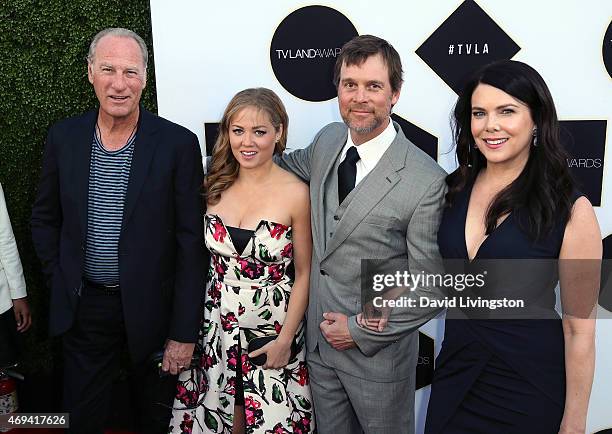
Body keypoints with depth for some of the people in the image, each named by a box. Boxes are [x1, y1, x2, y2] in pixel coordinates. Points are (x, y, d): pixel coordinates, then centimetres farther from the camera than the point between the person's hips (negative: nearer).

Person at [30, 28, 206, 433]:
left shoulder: (178, 143, -12)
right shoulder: (64, 136, -2)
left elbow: (190, 242, -12)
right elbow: (45, 218, 11)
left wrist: (184, 331, -12)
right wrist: (61, 282, 4)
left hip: (152, 306, -2)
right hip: (84, 307, 3)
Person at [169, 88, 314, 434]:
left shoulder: (296, 193, -12)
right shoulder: (215, 185, -1)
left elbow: (303, 273, -6)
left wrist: (286, 339, -9)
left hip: (272, 330, -3)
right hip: (216, 325, 3)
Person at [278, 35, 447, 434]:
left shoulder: (427, 181, -24)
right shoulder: (328, 140, -6)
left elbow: (432, 292, -18)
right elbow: (293, 165, 18)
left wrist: (360, 330, -15)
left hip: (378, 352, -5)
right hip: (320, 341, 5)